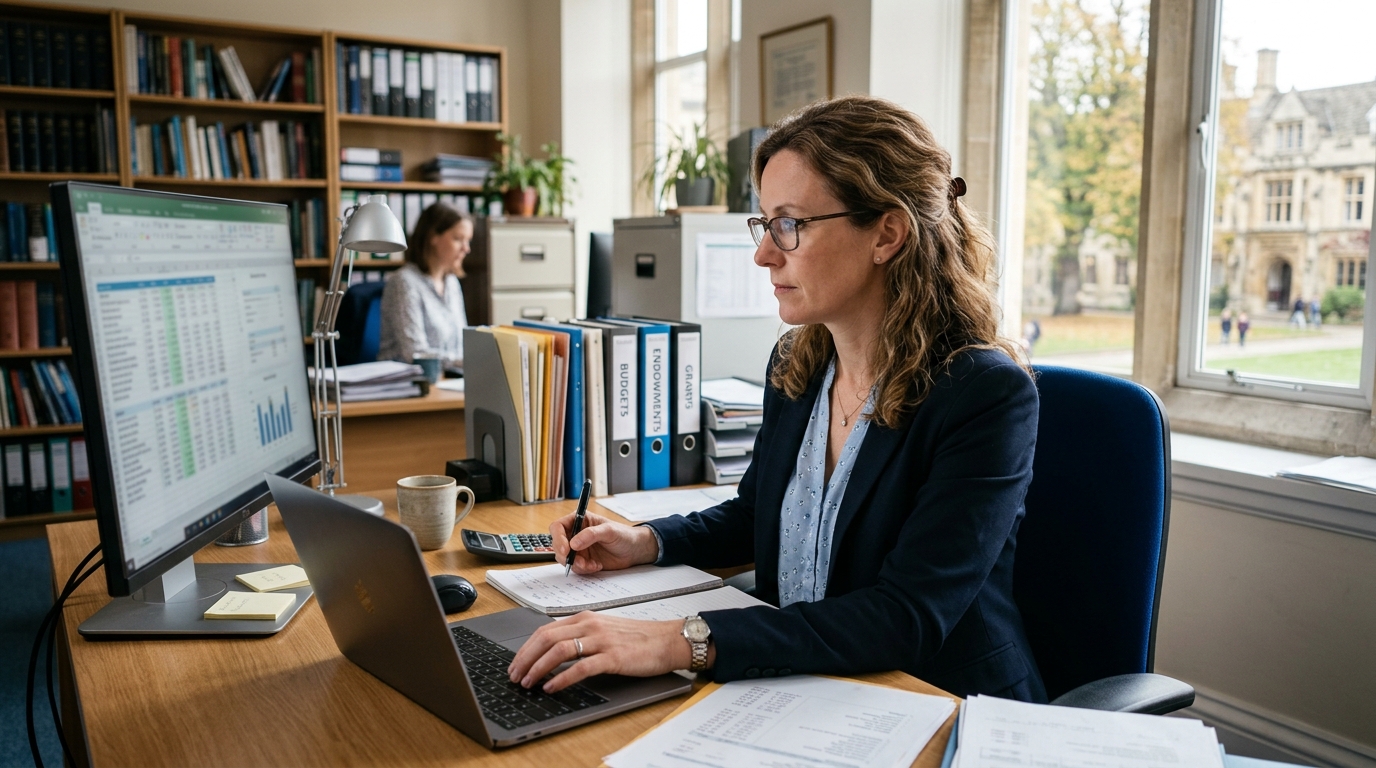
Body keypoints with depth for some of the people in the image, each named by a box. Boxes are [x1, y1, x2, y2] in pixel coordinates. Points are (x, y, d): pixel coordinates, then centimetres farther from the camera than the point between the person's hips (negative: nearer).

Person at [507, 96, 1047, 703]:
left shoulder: (987, 396, -19)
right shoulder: (795, 365, 2)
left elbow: (906, 619, -26)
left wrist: (686, 642, -35)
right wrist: (645, 542, 2)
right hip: (799, 696, 6)